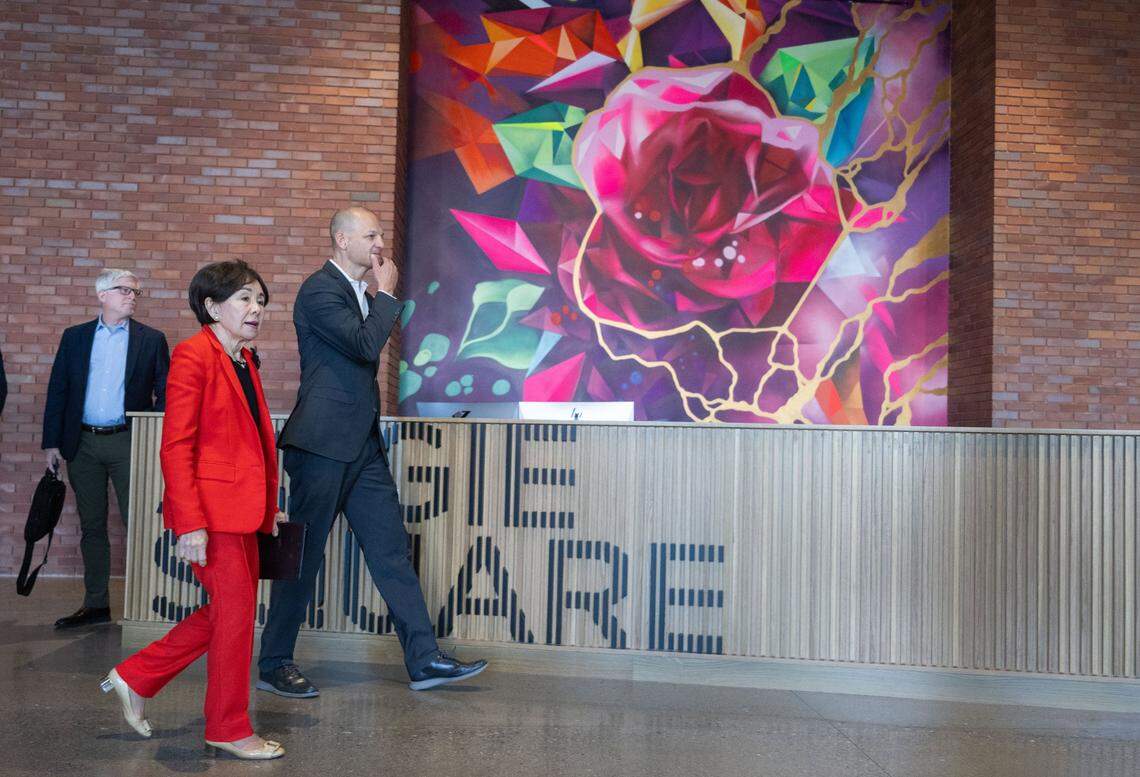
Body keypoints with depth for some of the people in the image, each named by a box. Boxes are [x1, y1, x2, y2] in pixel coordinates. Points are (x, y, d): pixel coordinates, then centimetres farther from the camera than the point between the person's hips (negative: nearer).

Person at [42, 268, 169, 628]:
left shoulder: (152, 340, 2)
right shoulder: (74, 337, 8)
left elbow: (165, 393, 2)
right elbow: (57, 391, 7)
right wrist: (52, 442, 2)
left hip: (128, 442, -3)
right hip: (83, 443, 3)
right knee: (91, 527, 10)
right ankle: (96, 604, 18)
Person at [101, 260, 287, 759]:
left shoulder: (243, 360, 15)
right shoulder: (194, 355, -11)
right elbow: (175, 447, -16)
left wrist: (267, 506, 17)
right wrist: (190, 522, -21)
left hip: (242, 508, 9)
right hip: (211, 508, -9)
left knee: (227, 611, 15)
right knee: (235, 613, 0)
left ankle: (135, 677, 30)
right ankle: (230, 730, 16)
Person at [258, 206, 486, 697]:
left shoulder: (360, 293, 18)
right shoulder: (320, 289, -10)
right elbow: (365, 345, -22)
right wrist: (386, 294, -10)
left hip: (362, 445, 9)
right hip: (323, 443, -9)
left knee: (391, 550, 6)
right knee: (303, 555, 1)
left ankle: (424, 660, 9)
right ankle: (274, 664, 15)